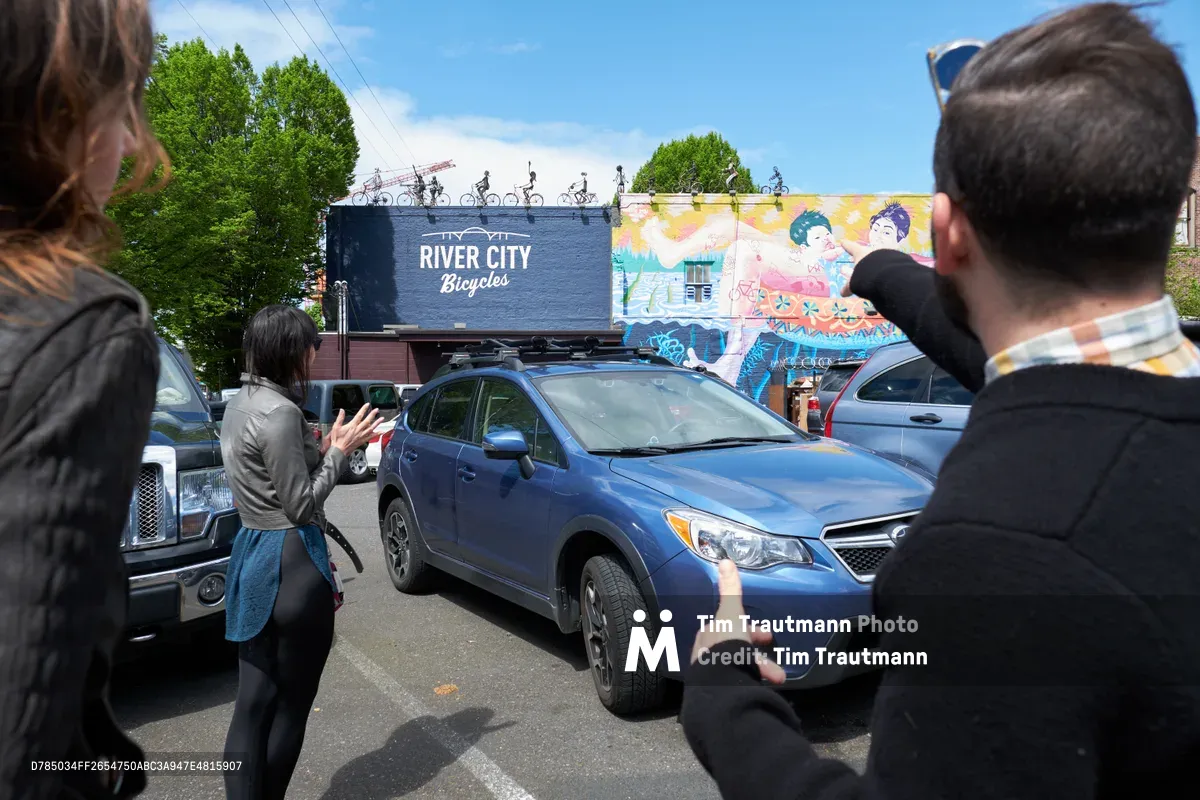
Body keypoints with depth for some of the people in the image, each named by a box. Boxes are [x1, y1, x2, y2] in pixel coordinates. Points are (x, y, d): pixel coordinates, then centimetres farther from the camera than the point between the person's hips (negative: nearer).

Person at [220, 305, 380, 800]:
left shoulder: (242, 403, 10)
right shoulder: (279, 412, -19)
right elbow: (301, 504, -16)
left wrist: (326, 448, 9)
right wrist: (340, 451, -7)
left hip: (251, 555, 9)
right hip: (291, 561, -9)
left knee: (252, 707, 11)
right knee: (291, 705, 8)